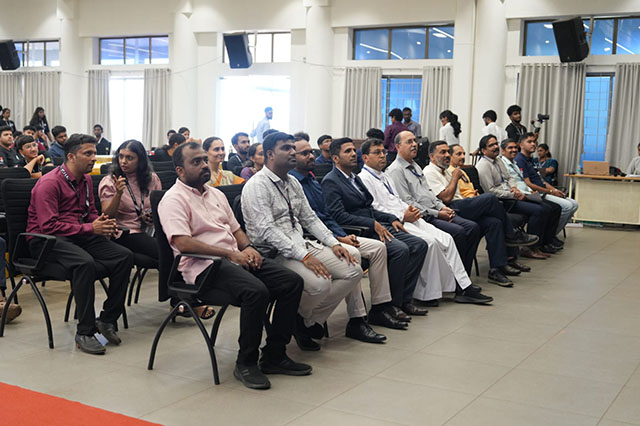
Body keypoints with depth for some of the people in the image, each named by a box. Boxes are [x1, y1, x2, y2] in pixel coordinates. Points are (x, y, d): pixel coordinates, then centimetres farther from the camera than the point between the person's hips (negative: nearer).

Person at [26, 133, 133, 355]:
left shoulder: (85, 179, 13)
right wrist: (90, 228, -23)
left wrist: (103, 224, -1)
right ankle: (85, 332, -28)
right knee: (84, 262, -38)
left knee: (125, 256, -15)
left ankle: (107, 319, -5)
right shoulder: (49, 183, -13)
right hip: (47, 239, -7)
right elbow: (48, 225, -20)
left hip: (79, 235, 8)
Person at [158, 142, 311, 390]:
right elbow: (182, 242, -17)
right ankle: (246, 363, -16)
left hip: (235, 258, 8)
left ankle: (274, 355, -2)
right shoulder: (174, 199, -4)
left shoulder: (216, 194, 23)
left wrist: (247, 247, 3)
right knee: (256, 290, -34)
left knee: (292, 282, -9)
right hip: (203, 267, -8)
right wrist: (230, 253, -19)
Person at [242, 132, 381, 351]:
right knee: (320, 284, -32)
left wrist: (333, 243, 4)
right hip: (274, 254, -9)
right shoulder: (257, 186, -11)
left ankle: (311, 319, 3)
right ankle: (296, 320, 0)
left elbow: (309, 218, 20)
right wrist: (304, 256, -26)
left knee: (353, 270, -4)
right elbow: (267, 231, -20)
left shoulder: (293, 183, 17)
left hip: (301, 246, 9)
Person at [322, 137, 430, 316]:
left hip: (376, 226, 9)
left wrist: (391, 219, 8)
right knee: (401, 249, -28)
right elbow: (339, 216, -18)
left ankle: (404, 299, -3)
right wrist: (373, 224, -20)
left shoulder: (355, 178, 23)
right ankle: (390, 303, -15)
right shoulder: (330, 181, -7)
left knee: (419, 245, -5)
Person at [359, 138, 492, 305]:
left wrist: (410, 210, 5)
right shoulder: (364, 179, -3)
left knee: (446, 238, -8)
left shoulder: (384, 177, 25)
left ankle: (463, 287, -8)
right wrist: (403, 216, -14)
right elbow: (374, 209, -13)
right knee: (430, 242, -27)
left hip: (407, 218, 9)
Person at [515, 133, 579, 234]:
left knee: (574, 204, 3)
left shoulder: (530, 160, 22)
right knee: (567, 205, -22)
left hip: (543, 193, 10)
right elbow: (528, 184, -17)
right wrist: (551, 192, -12)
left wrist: (555, 190, 7)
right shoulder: (520, 160, -11)